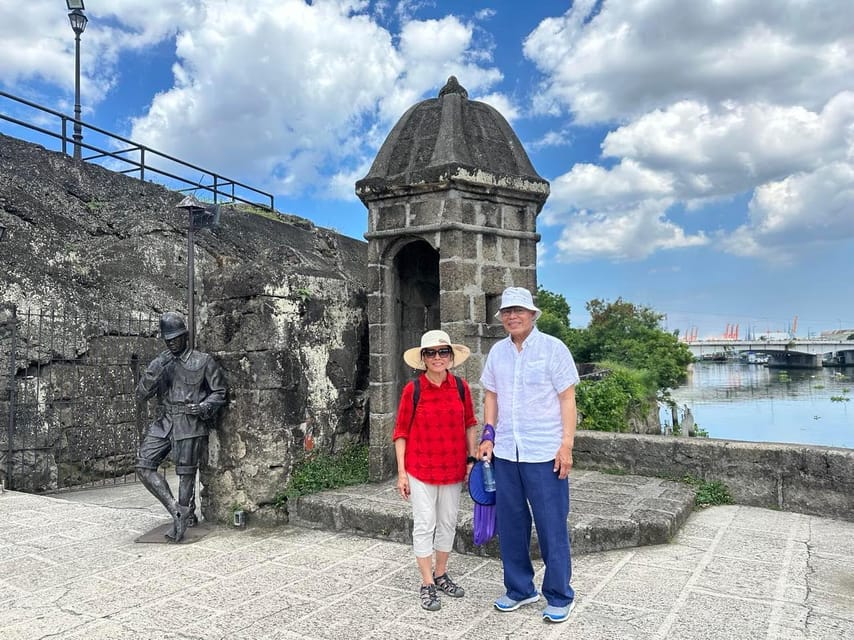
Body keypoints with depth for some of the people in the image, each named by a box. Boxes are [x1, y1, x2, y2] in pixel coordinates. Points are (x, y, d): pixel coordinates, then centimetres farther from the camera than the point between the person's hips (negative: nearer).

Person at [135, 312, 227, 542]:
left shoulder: (203, 361, 0)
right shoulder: (159, 363, 12)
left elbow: (219, 392, 3)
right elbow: (141, 395, 5)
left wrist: (204, 407, -16)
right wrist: (153, 372, -11)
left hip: (190, 423, -5)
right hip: (164, 422, 5)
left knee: (186, 473, 0)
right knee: (144, 466, -6)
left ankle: (184, 517, 15)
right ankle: (176, 510, 2)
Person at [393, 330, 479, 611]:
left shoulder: (461, 387, -2)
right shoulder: (413, 389, -10)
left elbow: (470, 425, 9)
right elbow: (401, 432, -5)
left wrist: (472, 458, 4)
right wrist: (401, 472, -6)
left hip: (453, 468, 3)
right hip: (421, 469, -3)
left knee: (448, 523, 15)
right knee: (424, 525, 3)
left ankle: (441, 575, 33)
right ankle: (427, 585, 17)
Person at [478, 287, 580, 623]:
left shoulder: (553, 348, -5)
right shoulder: (497, 352, 9)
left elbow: (567, 399, -6)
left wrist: (566, 444, -12)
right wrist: (488, 436, 6)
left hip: (545, 453, -5)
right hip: (505, 453, 5)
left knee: (552, 526, 4)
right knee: (510, 524, 12)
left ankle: (559, 596, 20)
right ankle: (519, 589, 29)